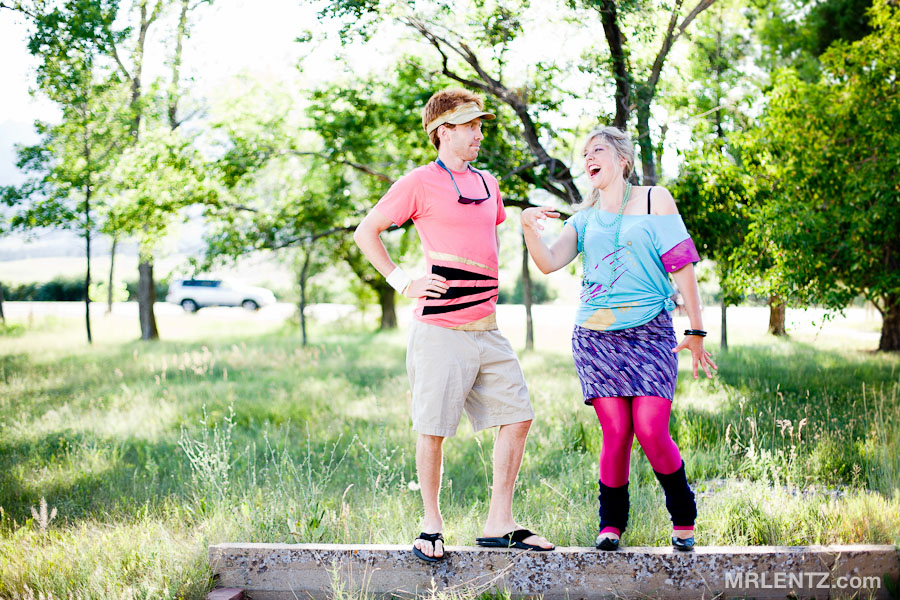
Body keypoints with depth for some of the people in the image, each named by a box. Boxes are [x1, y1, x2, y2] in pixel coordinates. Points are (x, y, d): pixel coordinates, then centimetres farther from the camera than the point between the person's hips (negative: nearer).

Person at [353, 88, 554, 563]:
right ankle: (432, 525, 14)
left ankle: (499, 524, 11)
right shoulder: (419, 183, -4)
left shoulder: (487, 184, 16)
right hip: (440, 331, -7)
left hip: (488, 331, 7)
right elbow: (366, 232, 0)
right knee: (433, 430, -2)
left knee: (517, 417, 4)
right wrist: (401, 282, -7)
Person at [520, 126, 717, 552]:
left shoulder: (654, 200, 8)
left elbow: (681, 266, 4)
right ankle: (611, 523, 13)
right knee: (616, 433, -5)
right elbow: (549, 263, 2)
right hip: (596, 336, 2)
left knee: (651, 431, -12)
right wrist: (529, 228, -18)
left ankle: (683, 517, 11)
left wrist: (696, 331, 0)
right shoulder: (584, 219, 15)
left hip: (650, 334, -2)